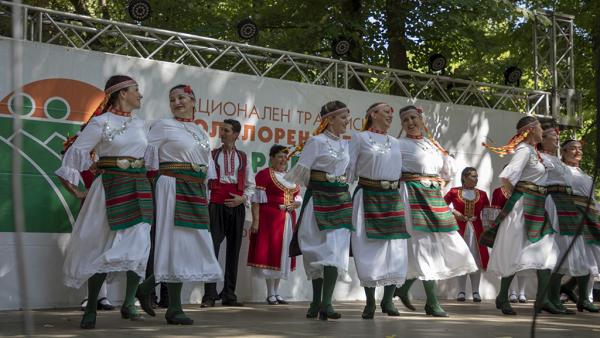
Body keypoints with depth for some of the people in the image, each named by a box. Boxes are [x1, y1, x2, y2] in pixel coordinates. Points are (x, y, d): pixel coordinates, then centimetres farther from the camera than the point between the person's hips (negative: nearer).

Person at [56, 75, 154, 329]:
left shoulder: (140, 125, 14)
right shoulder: (101, 122, -4)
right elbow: (76, 152, -5)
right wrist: (75, 189, -6)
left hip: (139, 189, 6)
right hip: (111, 188, -5)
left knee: (140, 245, 0)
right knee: (105, 248, -5)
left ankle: (129, 304, 12)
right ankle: (90, 308, 7)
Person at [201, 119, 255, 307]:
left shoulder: (243, 158, 14)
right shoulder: (212, 155, 11)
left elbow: (250, 184, 15)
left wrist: (243, 198, -3)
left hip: (236, 206, 2)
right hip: (216, 205, -2)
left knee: (234, 249, 3)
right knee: (212, 247, -11)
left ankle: (229, 295, 9)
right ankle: (209, 295, -10)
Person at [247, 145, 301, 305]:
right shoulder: (263, 175, -4)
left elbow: (299, 199, 19)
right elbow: (256, 200, -10)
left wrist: (295, 204, -3)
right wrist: (255, 221, -17)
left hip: (288, 220, 7)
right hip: (270, 218, -6)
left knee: (283, 254, 9)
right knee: (270, 253, -5)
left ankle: (277, 292, 19)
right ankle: (270, 294, 2)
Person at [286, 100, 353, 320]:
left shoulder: (345, 144, 13)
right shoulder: (316, 141, -5)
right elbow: (301, 171, -5)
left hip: (340, 199, 5)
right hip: (319, 199, -5)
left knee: (336, 251, -4)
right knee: (320, 250, -2)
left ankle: (326, 303, -4)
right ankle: (317, 301, 8)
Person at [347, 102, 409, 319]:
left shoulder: (395, 142, 18)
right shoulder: (360, 138, 3)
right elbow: (349, 169, 0)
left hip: (392, 198, 4)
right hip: (368, 196, -4)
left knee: (396, 249, -2)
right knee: (369, 249, -3)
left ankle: (388, 300, 10)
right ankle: (370, 302, 8)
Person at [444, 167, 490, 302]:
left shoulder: (482, 194, 6)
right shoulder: (454, 192, 0)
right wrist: (453, 212, -10)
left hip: (476, 230, 2)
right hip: (460, 229, -2)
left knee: (476, 260, 1)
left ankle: (475, 291, 7)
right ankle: (461, 291, 7)